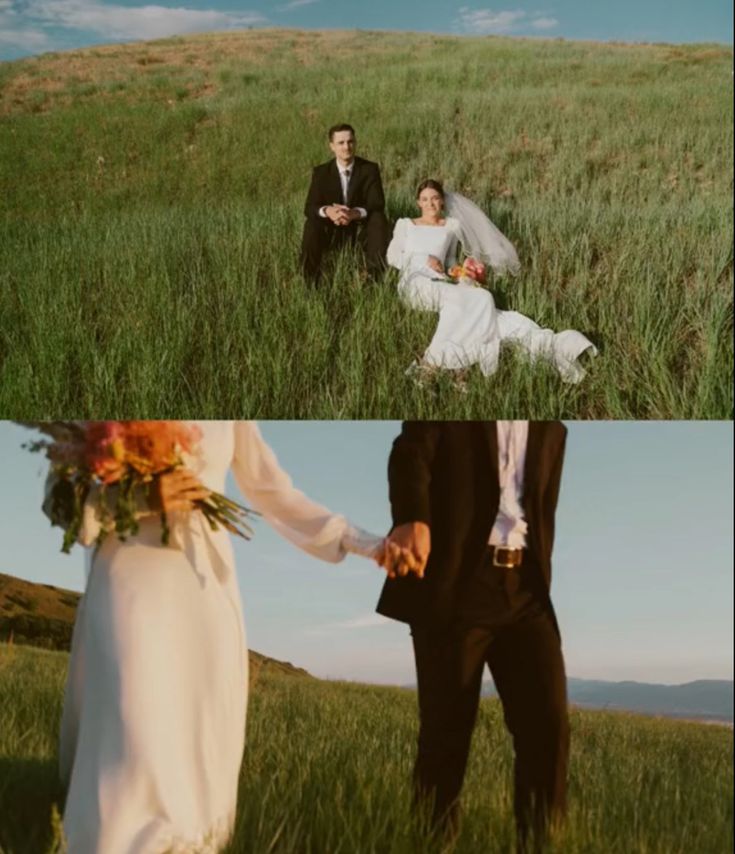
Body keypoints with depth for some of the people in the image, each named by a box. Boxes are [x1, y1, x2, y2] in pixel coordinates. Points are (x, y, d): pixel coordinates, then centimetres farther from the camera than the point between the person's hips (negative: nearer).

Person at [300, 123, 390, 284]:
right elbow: (309, 208, -12)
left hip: (361, 229, 0)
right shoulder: (321, 172, -4)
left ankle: (375, 276, -24)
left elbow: (378, 204, -15)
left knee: (378, 218, -29)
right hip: (332, 230, 0)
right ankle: (311, 281, -23)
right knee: (311, 224, -29)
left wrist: (355, 213, -37)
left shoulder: (370, 169, -5)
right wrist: (327, 211, -37)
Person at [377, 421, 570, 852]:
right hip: (454, 584, -4)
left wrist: (540, 584, 10)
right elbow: (411, 452, -12)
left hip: (524, 589, 4)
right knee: (446, 730, 1)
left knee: (549, 723, -6)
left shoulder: (552, 429, 20)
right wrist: (411, 518, -33)